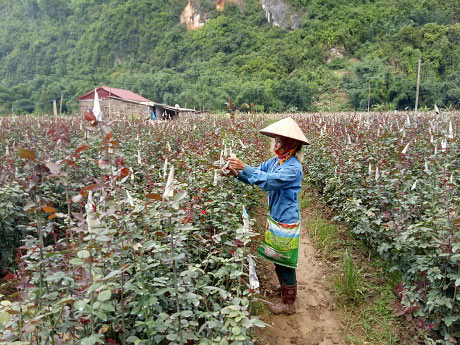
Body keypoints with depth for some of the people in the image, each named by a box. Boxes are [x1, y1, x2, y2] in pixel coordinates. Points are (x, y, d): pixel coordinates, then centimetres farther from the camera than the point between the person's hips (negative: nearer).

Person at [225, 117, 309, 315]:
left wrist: (245, 168, -35)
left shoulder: (293, 167, -23)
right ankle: (286, 288, 46)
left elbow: (269, 181, -34)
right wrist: (237, 173, -15)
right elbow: (258, 172, 3)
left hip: (286, 223, -8)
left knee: (284, 263, 6)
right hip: (275, 219, 8)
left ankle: (288, 304, 25)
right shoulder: (275, 161, 3)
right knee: (278, 260, 23)